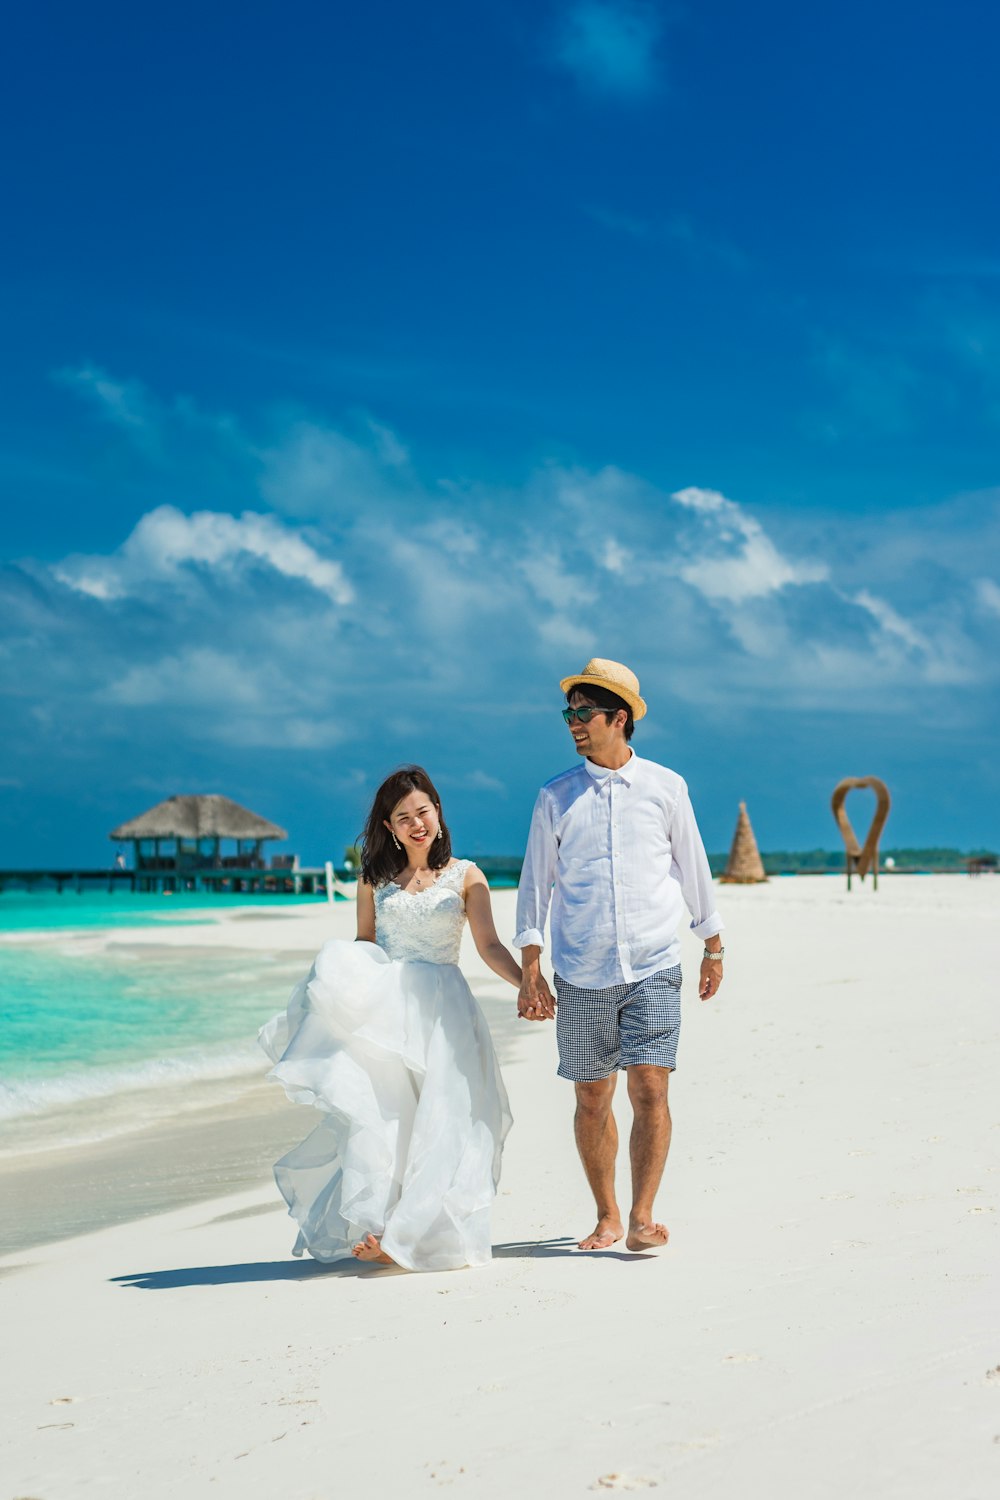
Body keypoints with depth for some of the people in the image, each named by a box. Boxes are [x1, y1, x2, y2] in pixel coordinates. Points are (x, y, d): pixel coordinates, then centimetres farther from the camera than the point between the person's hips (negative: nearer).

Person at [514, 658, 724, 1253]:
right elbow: (537, 882, 6)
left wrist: (713, 947, 17)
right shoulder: (556, 797, 4)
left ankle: (642, 1218, -7)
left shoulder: (666, 787, 3)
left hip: (653, 968, -1)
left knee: (650, 1088, -13)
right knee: (592, 1100, 7)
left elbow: (693, 866, 13)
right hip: (581, 977, 1)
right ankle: (607, 1217, 21)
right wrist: (530, 971, 0)